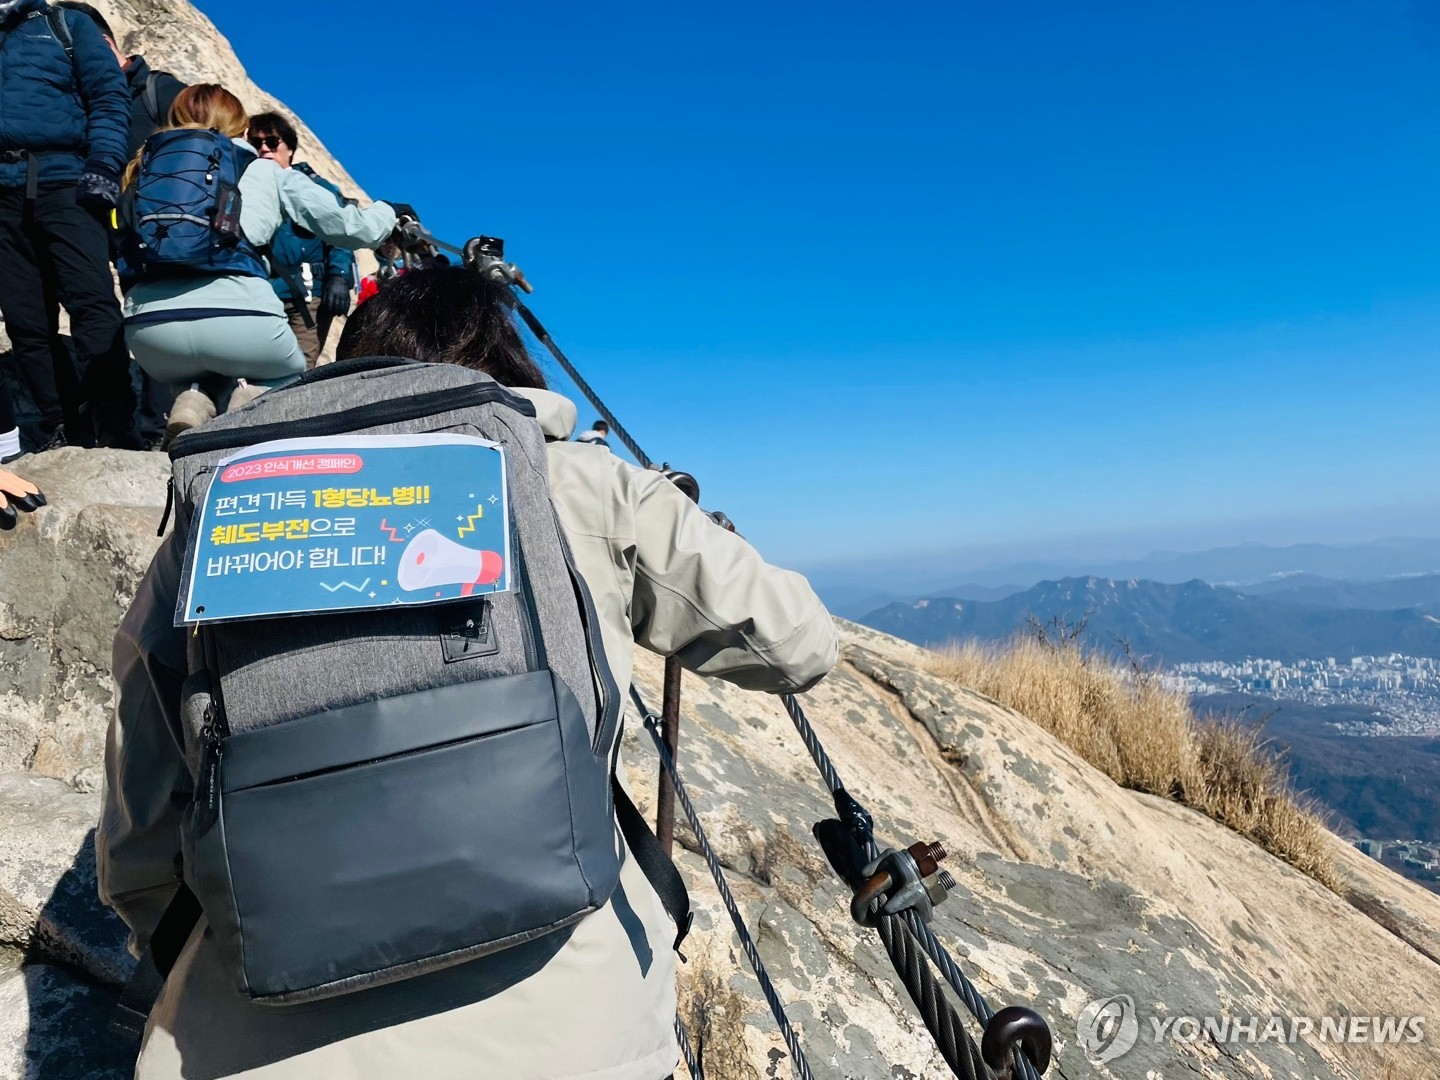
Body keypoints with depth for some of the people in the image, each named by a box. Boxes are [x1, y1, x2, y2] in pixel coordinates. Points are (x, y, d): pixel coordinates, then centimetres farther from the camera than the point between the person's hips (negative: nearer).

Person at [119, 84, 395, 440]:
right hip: (237, 315, -2)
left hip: (147, 326, 3)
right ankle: (255, 401, -3)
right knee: (289, 371, 32)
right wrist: (387, 212, 40)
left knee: (201, 378, 37)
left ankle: (192, 402, 1)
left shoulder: (144, 171, 25)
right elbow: (351, 225, 19)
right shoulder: (265, 172, 18)